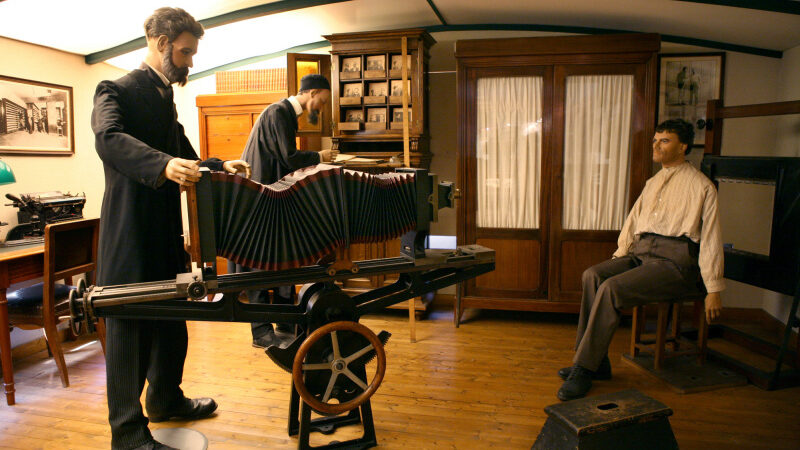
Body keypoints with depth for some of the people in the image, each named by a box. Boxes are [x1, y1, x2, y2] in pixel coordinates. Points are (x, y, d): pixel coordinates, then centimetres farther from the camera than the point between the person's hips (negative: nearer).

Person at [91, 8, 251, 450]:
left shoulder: (165, 99, 18)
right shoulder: (116, 91, -9)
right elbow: (109, 139, -30)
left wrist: (220, 166, 4)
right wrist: (165, 164, -47)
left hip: (165, 231, 9)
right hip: (131, 234, -9)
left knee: (171, 320, 19)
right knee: (129, 327, 0)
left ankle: (165, 399, 37)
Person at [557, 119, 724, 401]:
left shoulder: (700, 186, 2)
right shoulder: (653, 183, 24)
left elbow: (711, 239, -2)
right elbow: (632, 222, 24)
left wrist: (714, 290, -5)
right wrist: (618, 258, 11)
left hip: (674, 261, -7)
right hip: (640, 254, 7)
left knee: (611, 288, -28)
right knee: (592, 275, -21)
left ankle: (584, 369, -22)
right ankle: (597, 362, -17)